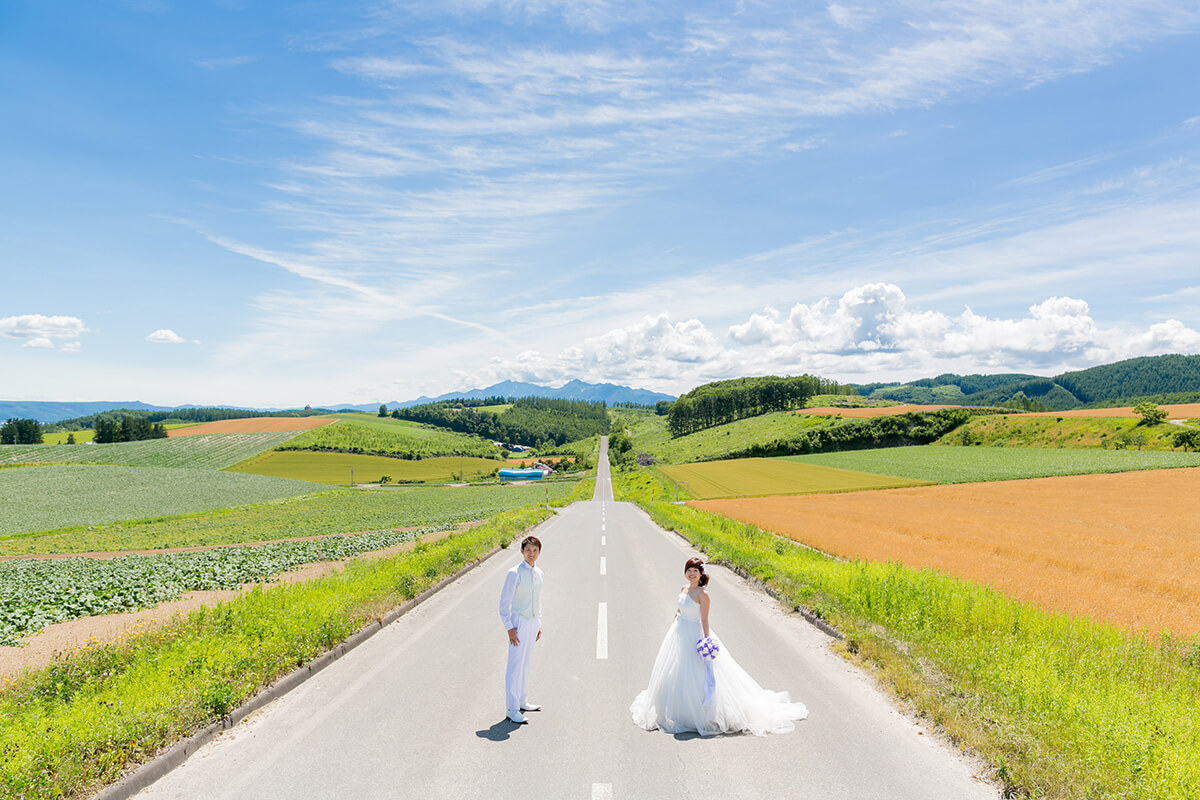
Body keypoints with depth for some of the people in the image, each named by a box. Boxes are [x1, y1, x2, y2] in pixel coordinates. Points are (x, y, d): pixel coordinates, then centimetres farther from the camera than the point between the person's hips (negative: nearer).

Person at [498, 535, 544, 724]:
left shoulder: (538, 573, 6)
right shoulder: (514, 573, -15)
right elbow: (504, 602, -13)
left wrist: (539, 624, 17)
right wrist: (509, 628, -16)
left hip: (533, 622, 7)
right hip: (519, 622, -7)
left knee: (526, 663, 16)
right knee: (515, 666, -5)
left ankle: (522, 702, 29)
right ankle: (512, 709, 3)